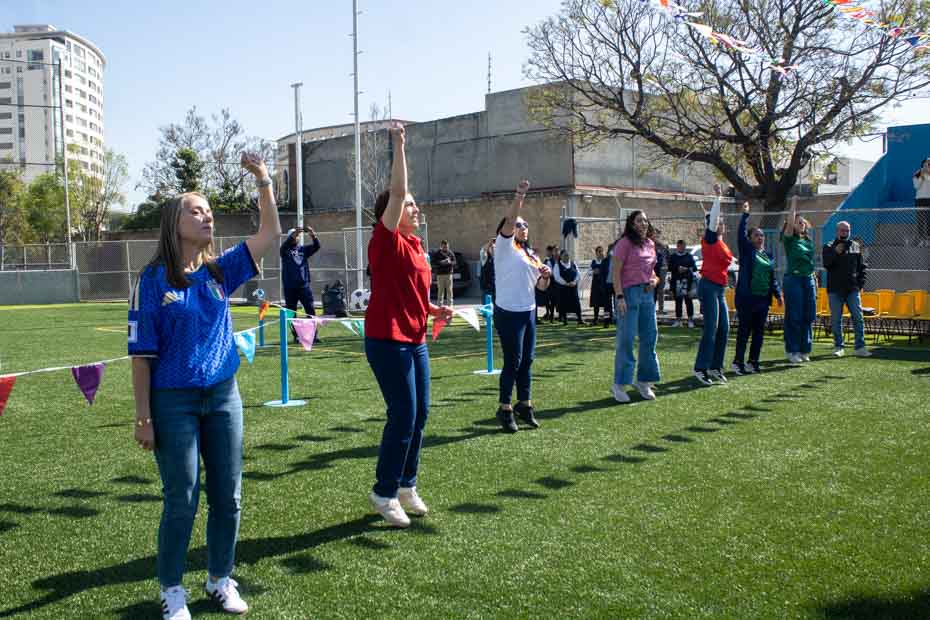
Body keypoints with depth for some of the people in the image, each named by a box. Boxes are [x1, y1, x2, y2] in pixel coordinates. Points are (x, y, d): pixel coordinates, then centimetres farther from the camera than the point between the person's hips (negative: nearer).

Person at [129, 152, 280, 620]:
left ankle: (220, 580, 29)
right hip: (174, 401, -4)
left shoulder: (219, 271, 4)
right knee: (182, 502, 4)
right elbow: (142, 354, -8)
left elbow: (269, 234, 0)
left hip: (223, 396, 4)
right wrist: (143, 417, -10)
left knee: (227, 497, 11)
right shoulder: (154, 279, -8)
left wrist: (263, 180, -11)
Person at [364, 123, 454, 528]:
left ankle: (406, 485, 25)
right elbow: (396, 193, -22)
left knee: (420, 414, 11)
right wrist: (399, 146, -21)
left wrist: (434, 310, 7)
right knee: (403, 416, -6)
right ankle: (384, 493, 8)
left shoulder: (415, 247, 14)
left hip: (415, 340, 8)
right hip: (388, 341, -8)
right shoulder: (386, 240, -10)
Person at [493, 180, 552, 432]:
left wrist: (546, 276, -3)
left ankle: (524, 405, 20)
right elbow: (509, 221, -21)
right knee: (513, 361, -5)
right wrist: (519, 196, -30)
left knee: (527, 360, 10)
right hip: (509, 313, -7)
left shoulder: (531, 255, 17)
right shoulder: (505, 247, -3)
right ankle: (505, 409, 5)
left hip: (528, 312, 7)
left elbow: (541, 287, 18)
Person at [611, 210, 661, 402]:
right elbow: (616, 272, -11)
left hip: (647, 294, 7)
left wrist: (654, 280, 4)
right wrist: (619, 297, -19)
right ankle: (619, 385, 2)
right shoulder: (624, 243, -7)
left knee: (650, 337, 8)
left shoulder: (650, 244, 14)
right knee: (626, 339, -6)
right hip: (629, 293, -7)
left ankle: (644, 381, 20)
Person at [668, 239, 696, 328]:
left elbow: (694, 267, 5)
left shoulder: (689, 256, 9)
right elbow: (669, 268, 4)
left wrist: (687, 269, -12)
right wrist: (677, 268, -12)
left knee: (688, 300, -4)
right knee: (678, 301, 3)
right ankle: (678, 320, 9)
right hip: (676, 281, 1)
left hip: (687, 281, -1)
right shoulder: (672, 256, 11)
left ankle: (690, 320, 0)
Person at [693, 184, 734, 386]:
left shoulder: (721, 244, 18)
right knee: (711, 329, -11)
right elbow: (713, 218, -16)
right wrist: (717, 197, -14)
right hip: (709, 286, -9)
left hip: (720, 289, 9)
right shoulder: (710, 239, -5)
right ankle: (700, 369, -8)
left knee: (723, 329, 8)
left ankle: (715, 367, 15)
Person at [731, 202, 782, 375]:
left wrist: (778, 294, 12)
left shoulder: (769, 255, 15)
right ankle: (738, 362, 3)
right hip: (746, 297, -6)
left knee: (759, 331, 8)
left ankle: (753, 361, 17)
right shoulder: (746, 250, 0)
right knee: (744, 330, -3)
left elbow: (773, 277, 18)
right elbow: (741, 233, -15)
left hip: (763, 298, 6)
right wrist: (745, 214, -17)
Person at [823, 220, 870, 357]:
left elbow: (862, 267, 15)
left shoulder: (856, 247, 12)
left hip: (852, 289, 2)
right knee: (836, 319, 3)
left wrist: (861, 283, 5)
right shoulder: (829, 247, 4)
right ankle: (838, 347, 12)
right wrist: (835, 252, -22)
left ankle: (860, 347, 2)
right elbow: (826, 264, -9)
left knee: (858, 317, -2)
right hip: (835, 290, -1)